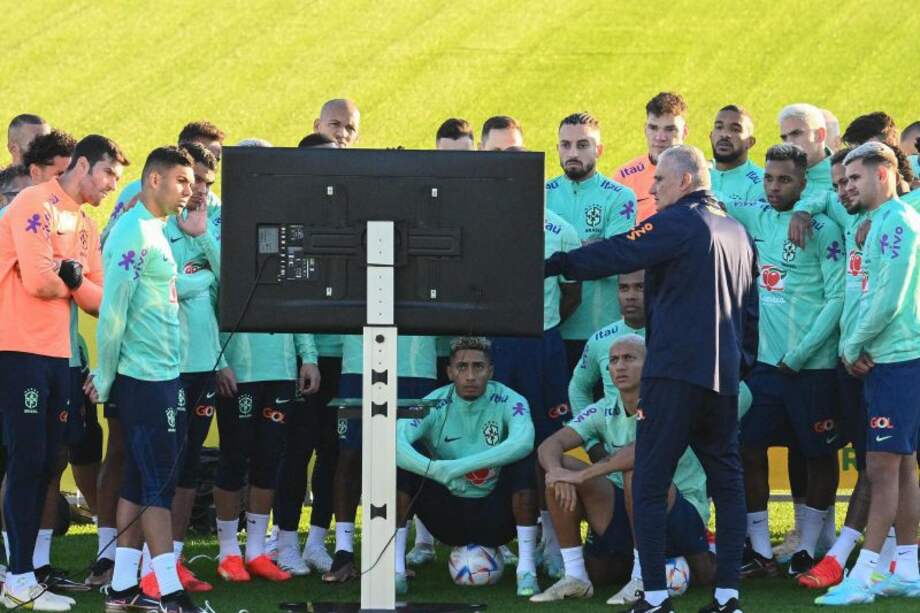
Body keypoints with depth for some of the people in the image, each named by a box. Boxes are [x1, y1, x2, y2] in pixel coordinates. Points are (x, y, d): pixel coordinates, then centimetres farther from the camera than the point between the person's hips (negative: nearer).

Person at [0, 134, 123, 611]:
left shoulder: (85, 225, 17)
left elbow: (99, 299, 10)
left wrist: (70, 278, -8)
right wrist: (75, 280, 0)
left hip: (57, 354, 8)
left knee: (42, 465, 7)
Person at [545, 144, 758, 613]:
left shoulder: (677, 222, -7)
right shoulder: (737, 232, 19)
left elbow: (614, 255, -12)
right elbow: (750, 307, 23)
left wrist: (549, 266, -7)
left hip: (675, 371, -8)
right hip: (723, 376, 8)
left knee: (649, 483, -4)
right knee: (727, 481, 9)